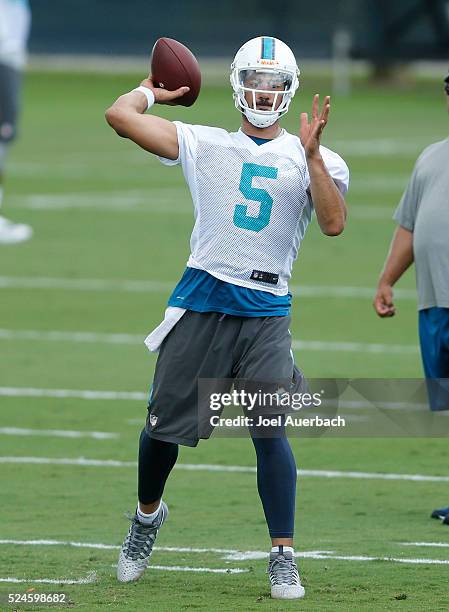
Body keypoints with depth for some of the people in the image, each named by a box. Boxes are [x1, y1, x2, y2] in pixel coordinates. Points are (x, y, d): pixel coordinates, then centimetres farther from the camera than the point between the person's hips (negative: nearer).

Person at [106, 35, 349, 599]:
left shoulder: (312, 159, 8)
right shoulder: (205, 145, 7)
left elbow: (334, 223, -9)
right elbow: (119, 115, 1)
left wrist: (312, 153, -14)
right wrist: (154, 90, 18)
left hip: (266, 313, -1)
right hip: (201, 300, 1)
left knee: (270, 433, -11)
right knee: (163, 425, 7)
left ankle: (283, 557, -4)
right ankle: (148, 515, 35)